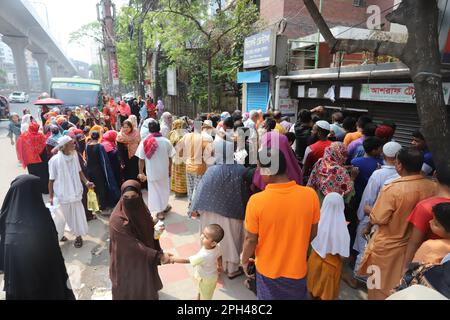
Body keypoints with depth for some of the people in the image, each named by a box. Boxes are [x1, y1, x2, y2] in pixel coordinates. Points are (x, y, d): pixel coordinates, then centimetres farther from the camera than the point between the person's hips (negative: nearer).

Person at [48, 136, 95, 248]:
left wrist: (86, 182, -10)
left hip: (75, 191, 3)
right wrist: (51, 197, -4)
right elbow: (51, 180, -10)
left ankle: (78, 236, 30)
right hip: (61, 194, -3)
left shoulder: (74, 155, -8)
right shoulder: (55, 160, -19)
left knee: (77, 214, 11)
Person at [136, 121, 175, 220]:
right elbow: (170, 158, -4)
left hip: (151, 172, -1)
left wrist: (141, 172, 2)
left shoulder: (144, 142, -12)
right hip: (164, 171, 1)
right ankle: (164, 207, 39)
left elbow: (141, 159, -9)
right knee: (164, 189, 21)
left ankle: (160, 212, 20)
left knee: (154, 191, 14)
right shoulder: (166, 141, -11)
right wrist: (170, 170, 9)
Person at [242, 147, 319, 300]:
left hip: (268, 269, -1)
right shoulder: (310, 195, -19)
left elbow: (250, 239, -15)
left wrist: (244, 260, 5)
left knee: (269, 296, 25)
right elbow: (313, 233, -5)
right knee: (297, 296, 28)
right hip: (297, 269, 2)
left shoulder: (256, 201, -27)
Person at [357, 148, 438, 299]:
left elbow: (377, 219, -21)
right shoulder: (432, 187, -11)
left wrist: (369, 210, -1)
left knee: (380, 286, 17)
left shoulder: (393, 189, -28)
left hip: (386, 247, -5)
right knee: (400, 284, 26)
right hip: (413, 246, 5)